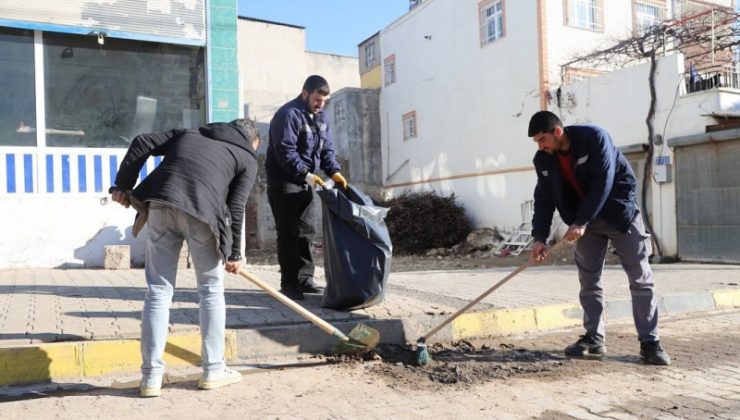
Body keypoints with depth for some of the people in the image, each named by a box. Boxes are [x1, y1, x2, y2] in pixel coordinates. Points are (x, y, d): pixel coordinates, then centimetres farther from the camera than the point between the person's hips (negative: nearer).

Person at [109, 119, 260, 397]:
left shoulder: (190, 133, 31)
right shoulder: (247, 158, 19)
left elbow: (142, 143, 20)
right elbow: (236, 207, 7)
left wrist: (122, 185, 23)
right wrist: (234, 253, 12)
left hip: (161, 205, 4)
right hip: (202, 211, -3)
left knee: (158, 290, 8)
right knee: (211, 290, 13)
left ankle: (151, 377, 11)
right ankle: (213, 370, 19)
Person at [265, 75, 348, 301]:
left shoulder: (321, 116, 10)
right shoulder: (288, 114, -17)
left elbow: (326, 149, 8)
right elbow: (286, 152, -24)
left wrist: (334, 171, -9)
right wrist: (306, 174, -32)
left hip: (306, 181, 8)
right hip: (283, 181, -8)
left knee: (306, 231, 10)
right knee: (288, 233, -7)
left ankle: (305, 278, 18)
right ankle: (289, 282, -1)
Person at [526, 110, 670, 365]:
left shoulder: (594, 137, -23)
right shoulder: (543, 160, -6)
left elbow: (602, 183, -26)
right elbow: (544, 199, -5)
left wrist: (581, 222, -28)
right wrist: (539, 237, -14)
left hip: (619, 212, -5)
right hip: (585, 220, 5)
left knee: (640, 278, -3)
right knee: (588, 280, 4)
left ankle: (650, 342, 2)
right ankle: (593, 337, 14)